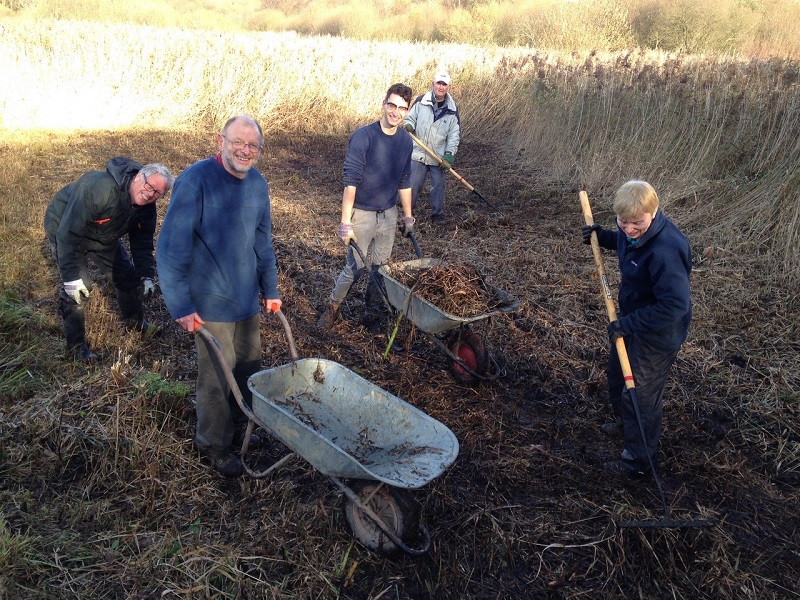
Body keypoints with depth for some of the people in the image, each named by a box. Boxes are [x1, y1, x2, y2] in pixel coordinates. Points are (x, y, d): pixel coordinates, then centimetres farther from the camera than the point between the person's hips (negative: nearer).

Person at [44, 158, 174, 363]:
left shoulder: (146, 207, -17)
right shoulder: (100, 187, -41)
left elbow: (142, 242, -1)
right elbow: (69, 232, -40)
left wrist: (147, 275, -9)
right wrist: (72, 276, -40)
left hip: (103, 236, 7)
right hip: (64, 228, -7)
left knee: (127, 276, 8)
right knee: (79, 286, -17)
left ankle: (135, 324, 33)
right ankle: (76, 345, -2)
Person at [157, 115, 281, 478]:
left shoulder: (258, 184, 2)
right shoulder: (196, 181, -19)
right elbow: (171, 248, -19)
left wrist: (270, 290, 15)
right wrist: (180, 307, -20)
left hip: (248, 298, 6)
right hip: (211, 303, -6)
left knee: (249, 368, 18)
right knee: (217, 377, 6)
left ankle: (239, 426, 42)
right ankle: (213, 445, 28)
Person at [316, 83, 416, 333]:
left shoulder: (406, 140, 1)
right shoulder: (363, 136, -18)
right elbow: (351, 180, -21)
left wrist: (408, 216, 14)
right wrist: (346, 222, -24)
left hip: (389, 214, 5)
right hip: (362, 214, -5)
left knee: (381, 267, 11)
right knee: (355, 267, 2)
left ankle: (373, 314, 28)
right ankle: (332, 307, 25)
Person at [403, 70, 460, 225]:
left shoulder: (452, 109, -1)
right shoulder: (421, 101, -4)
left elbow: (455, 135, -1)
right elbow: (410, 118, 7)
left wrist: (449, 155, -12)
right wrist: (408, 126, -18)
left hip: (439, 156, 1)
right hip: (418, 153, -1)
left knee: (438, 185, 7)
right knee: (414, 184, 5)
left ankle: (437, 212, 24)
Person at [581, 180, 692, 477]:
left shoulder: (665, 250, -36)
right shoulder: (636, 231, -8)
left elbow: (674, 305, -35)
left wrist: (628, 323, -30)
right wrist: (602, 236, 1)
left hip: (657, 334, -9)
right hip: (633, 321, 9)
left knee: (640, 395, 8)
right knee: (616, 374, 29)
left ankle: (638, 459, 30)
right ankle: (624, 422, 57)